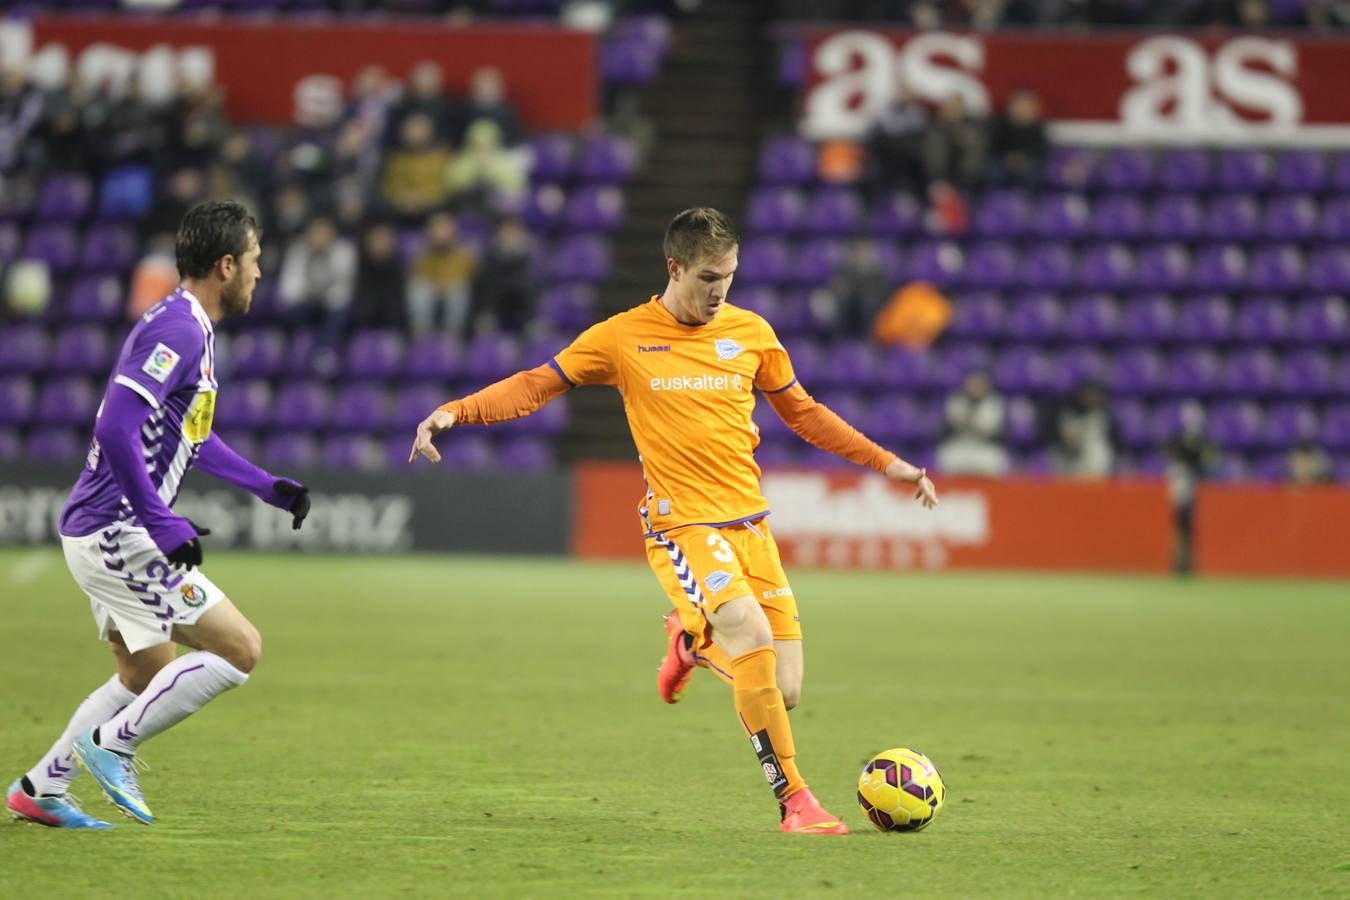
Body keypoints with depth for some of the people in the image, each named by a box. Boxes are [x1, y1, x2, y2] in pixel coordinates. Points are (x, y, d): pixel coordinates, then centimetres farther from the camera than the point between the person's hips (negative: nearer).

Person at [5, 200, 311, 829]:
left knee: (149, 674, 22)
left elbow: (193, 436, 29)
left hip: (102, 534, 11)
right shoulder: (178, 330, -18)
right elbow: (117, 428, -28)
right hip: (118, 533, -11)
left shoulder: (189, 329, 14)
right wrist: (165, 527, -28)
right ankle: (112, 744, -4)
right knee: (239, 649, -9)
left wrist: (268, 487, 26)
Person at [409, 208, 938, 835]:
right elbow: (537, 386, 4)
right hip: (682, 524, -4)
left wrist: (886, 464, 19)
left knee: (783, 692, -2)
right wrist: (455, 412, -11)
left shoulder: (751, 333, 8)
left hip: (749, 522, 4)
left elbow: (800, 412, 21)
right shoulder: (624, 337, 0)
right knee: (754, 636, -28)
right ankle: (794, 799, -16)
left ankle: (691, 641, 31)